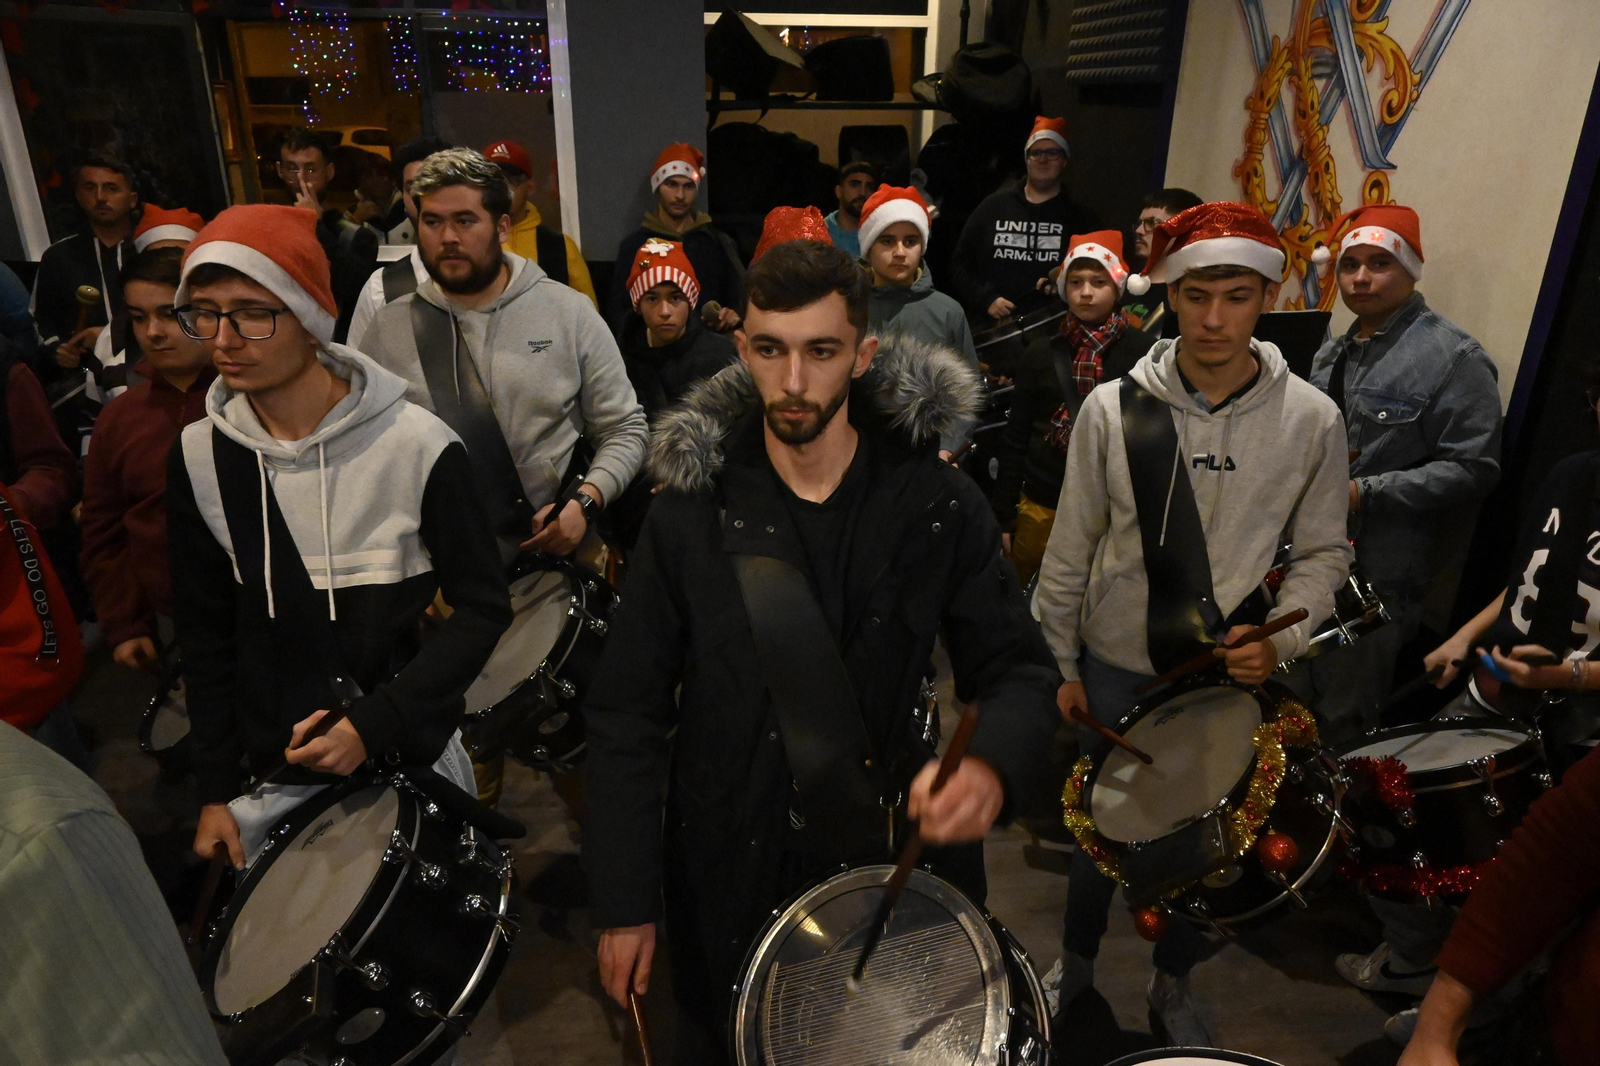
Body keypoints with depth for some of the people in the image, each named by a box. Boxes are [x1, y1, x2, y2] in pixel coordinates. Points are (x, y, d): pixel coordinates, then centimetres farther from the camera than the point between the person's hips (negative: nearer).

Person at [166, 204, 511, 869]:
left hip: (412, 759, -3)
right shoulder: (198, 458, -5)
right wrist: (214, 789, 6)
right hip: (273, 773, 3)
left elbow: (483, 609, -11)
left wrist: (373, 725, -18)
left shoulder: (417, 446, -18)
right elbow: (205, 633, 4)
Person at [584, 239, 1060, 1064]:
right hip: (730, 881, 0)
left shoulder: (940, 506, -10)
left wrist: (992, 763, -28)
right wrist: (623, 901, -5)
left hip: (902, 865, 0)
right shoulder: (691, 511, -9)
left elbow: (1017, 671, -4)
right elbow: (629, 712, -5)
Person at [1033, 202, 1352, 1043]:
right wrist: (1062, 665, 1)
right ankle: (1077, 959, 43)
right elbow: (1071, 548, -4)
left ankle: (1172, 985, 44)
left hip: (1235, 675, 1)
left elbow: (1323, 551, 1)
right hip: (1118, 665, 0)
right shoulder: (1112, 407, -12)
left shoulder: (1311, 419, -10)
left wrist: (1282, 639, -16)